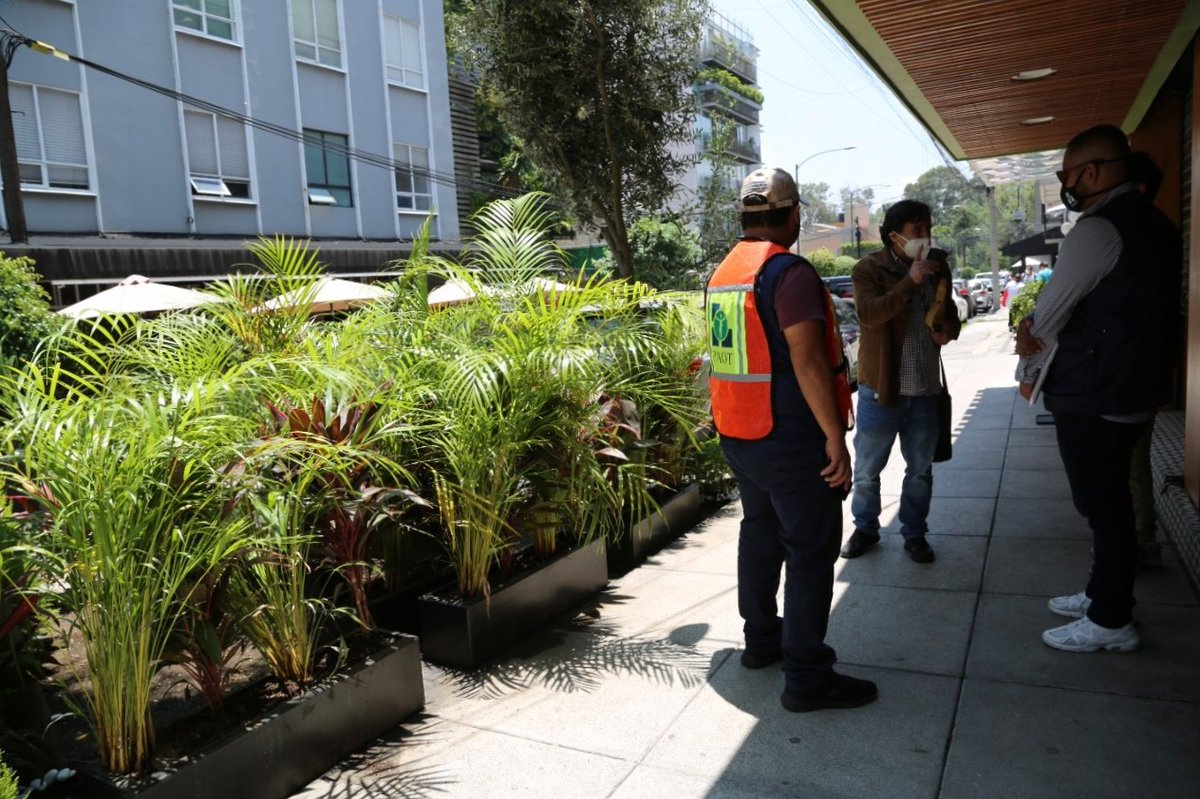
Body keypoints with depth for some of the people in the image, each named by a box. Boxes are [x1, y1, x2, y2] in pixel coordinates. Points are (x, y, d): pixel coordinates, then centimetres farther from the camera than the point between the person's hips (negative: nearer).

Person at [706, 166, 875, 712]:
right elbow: (807, 360, -23)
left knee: (760, 535, 19)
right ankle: (806, 677, 6)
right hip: (792, 441, -9)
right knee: (811, 551, -1)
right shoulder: (790, 273, -17)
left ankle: (762, 639, 33)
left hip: (739, 437, 9)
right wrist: (835, 437, -20)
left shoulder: (723, 273, 10)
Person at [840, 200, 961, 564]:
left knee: (921, 470, 14)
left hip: (925, 390, 4)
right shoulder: (869, 268, -8)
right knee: (866, 470, 8)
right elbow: (869, 314, -24)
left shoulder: (938, 269, 7)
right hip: (881, 388, -4)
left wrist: (948, 329, -2)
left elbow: (951, 314, 20)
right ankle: (865, 528, 28)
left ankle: (915, 533, 30)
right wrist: (910, 281, -27)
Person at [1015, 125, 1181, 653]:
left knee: (1102, 507, 1)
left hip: (1091, 400, -10)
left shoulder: (1097, 230, -18)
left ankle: (1110, 623, 14)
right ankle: (1105, 595, 34)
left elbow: (1050, 313, -13)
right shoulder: (1155, 224, 12)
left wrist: (1029, 373, 3)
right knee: (1111, 502, 20)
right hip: (1136, 390, 10)